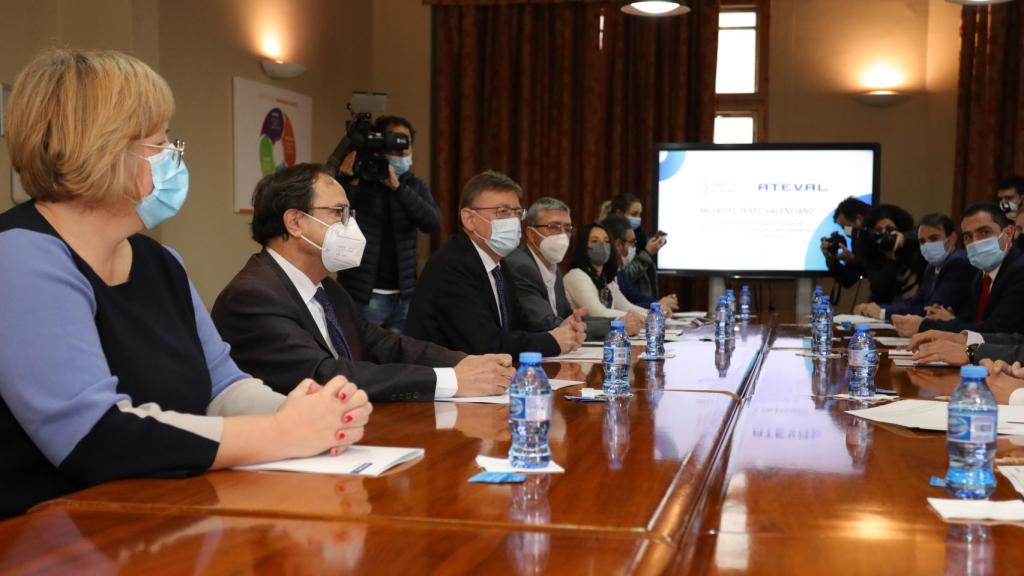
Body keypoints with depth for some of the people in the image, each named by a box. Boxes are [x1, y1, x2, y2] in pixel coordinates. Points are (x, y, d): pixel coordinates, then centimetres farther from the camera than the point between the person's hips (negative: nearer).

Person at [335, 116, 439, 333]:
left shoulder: (415, 186, 8)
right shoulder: (357, 180, -3)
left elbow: (432, 222, -9)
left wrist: (398, 187, -21)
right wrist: (346, 181, -31)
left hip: (404, 295, 4)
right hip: (363, 295, -4)